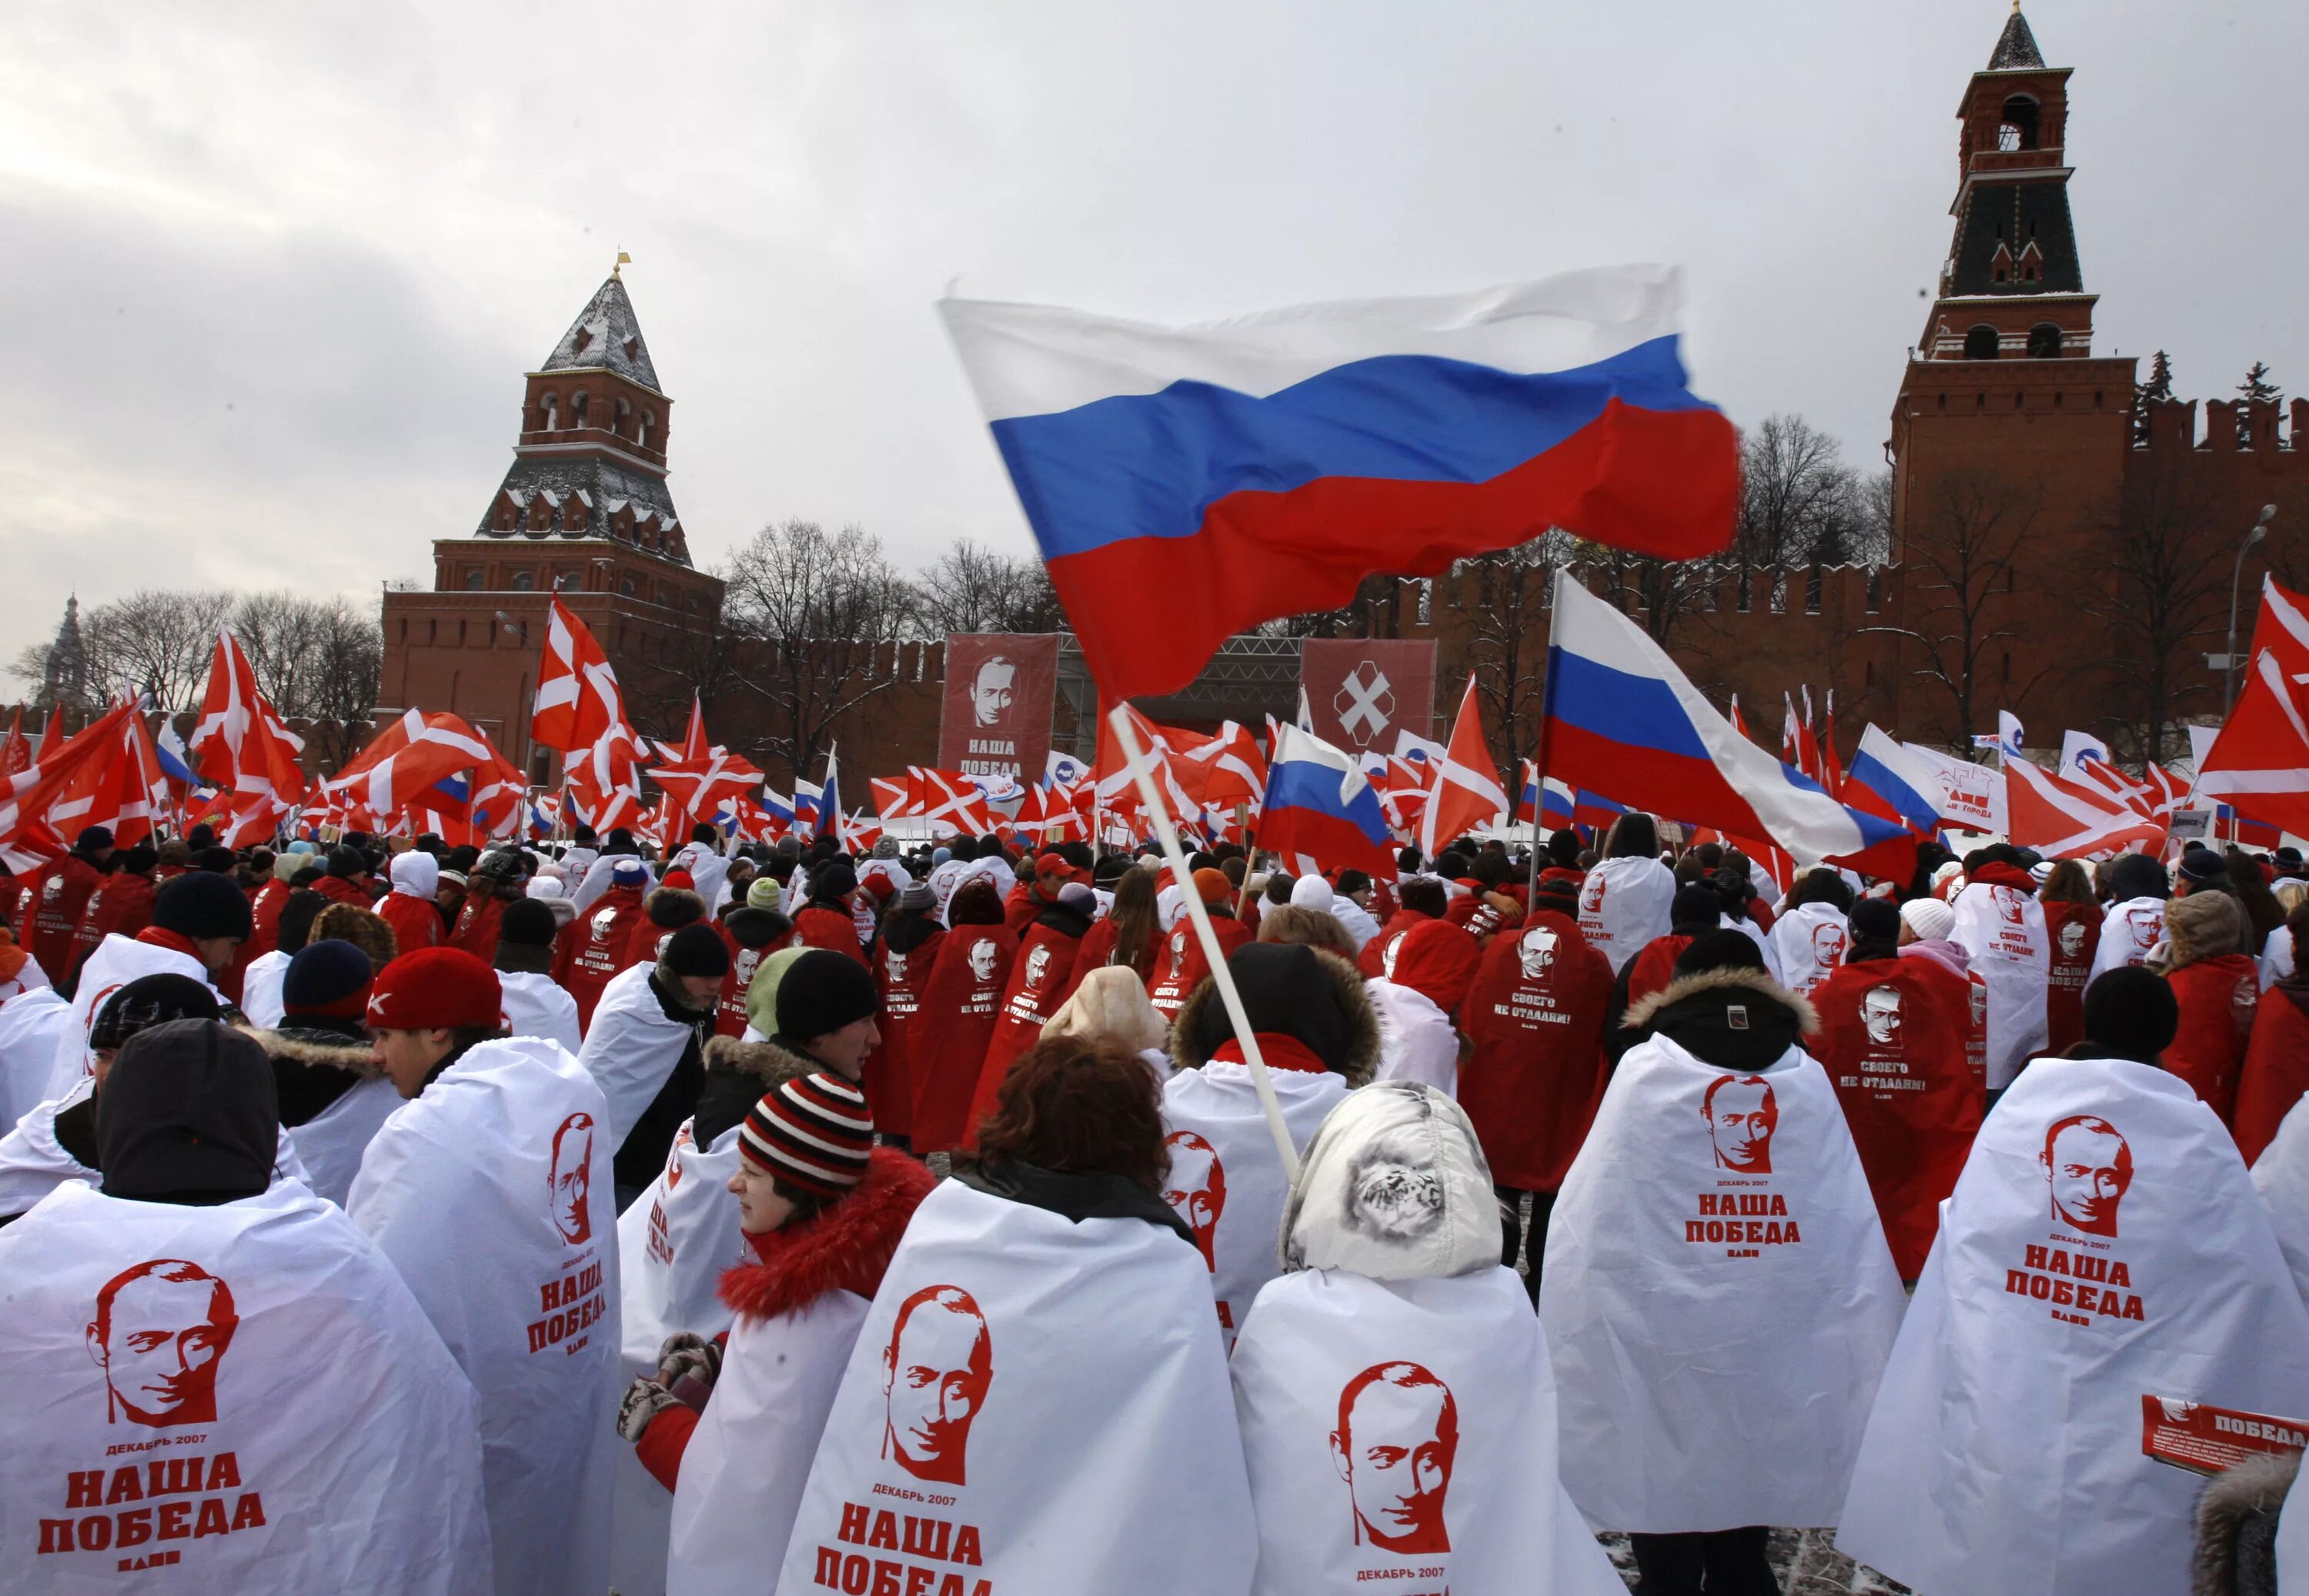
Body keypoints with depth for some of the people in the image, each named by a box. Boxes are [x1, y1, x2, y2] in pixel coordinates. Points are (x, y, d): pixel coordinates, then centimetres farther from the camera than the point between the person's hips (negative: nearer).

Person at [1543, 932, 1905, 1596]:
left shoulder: (1646, 1070, -7)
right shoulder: (1808, 1079, 0)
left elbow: (1594, 1222, -12)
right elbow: (1852, 1228, -1)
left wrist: (1571, 1335, -8)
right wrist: (1868, 1357, 7)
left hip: (1660, 1347, -3)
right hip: (1777, 1355, 3)